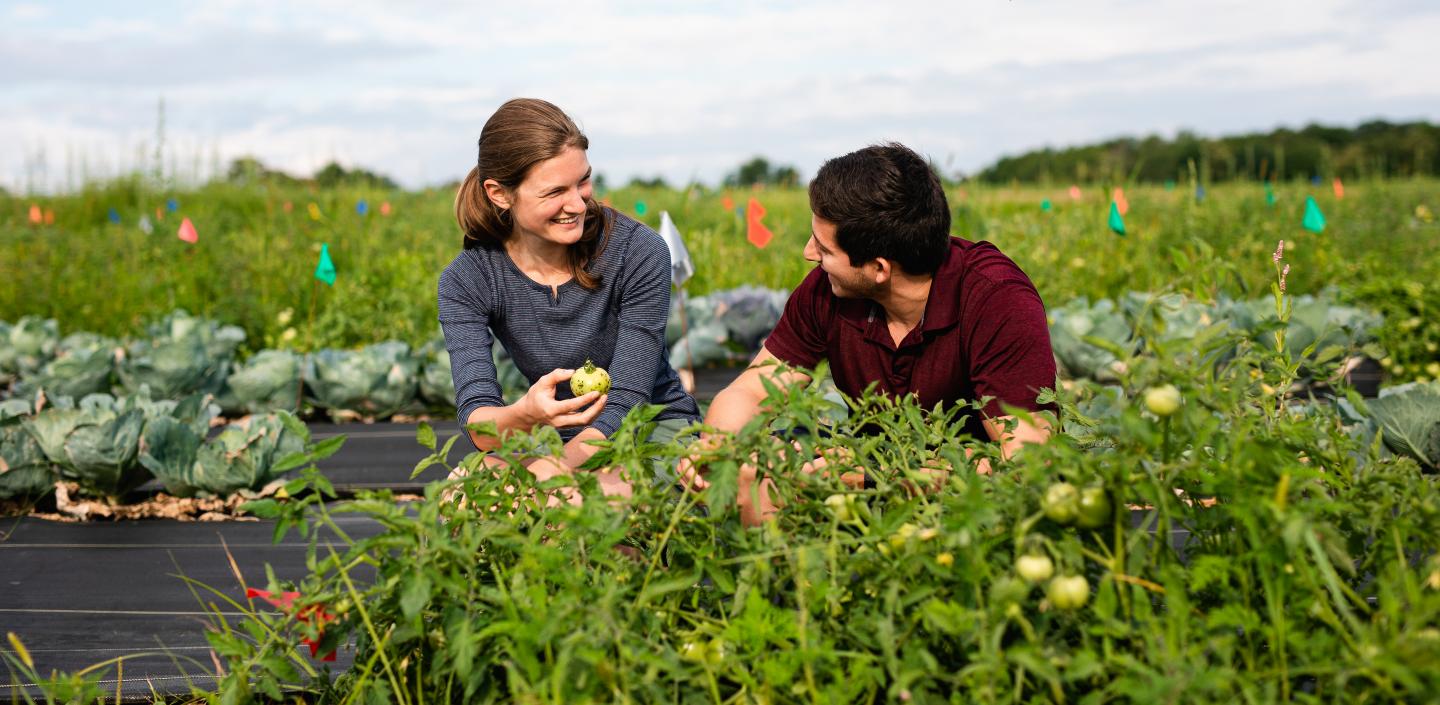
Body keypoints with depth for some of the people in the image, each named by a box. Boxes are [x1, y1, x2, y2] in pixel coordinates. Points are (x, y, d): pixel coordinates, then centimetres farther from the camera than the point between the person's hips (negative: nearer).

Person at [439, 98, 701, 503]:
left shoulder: (639, 252, -18)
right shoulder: (464, 282, -12)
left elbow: (624, 405, -20)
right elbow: (476, 420, -22)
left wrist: (549, 471, -37)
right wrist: (524, 416, -47)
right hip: (556, 439, 2)